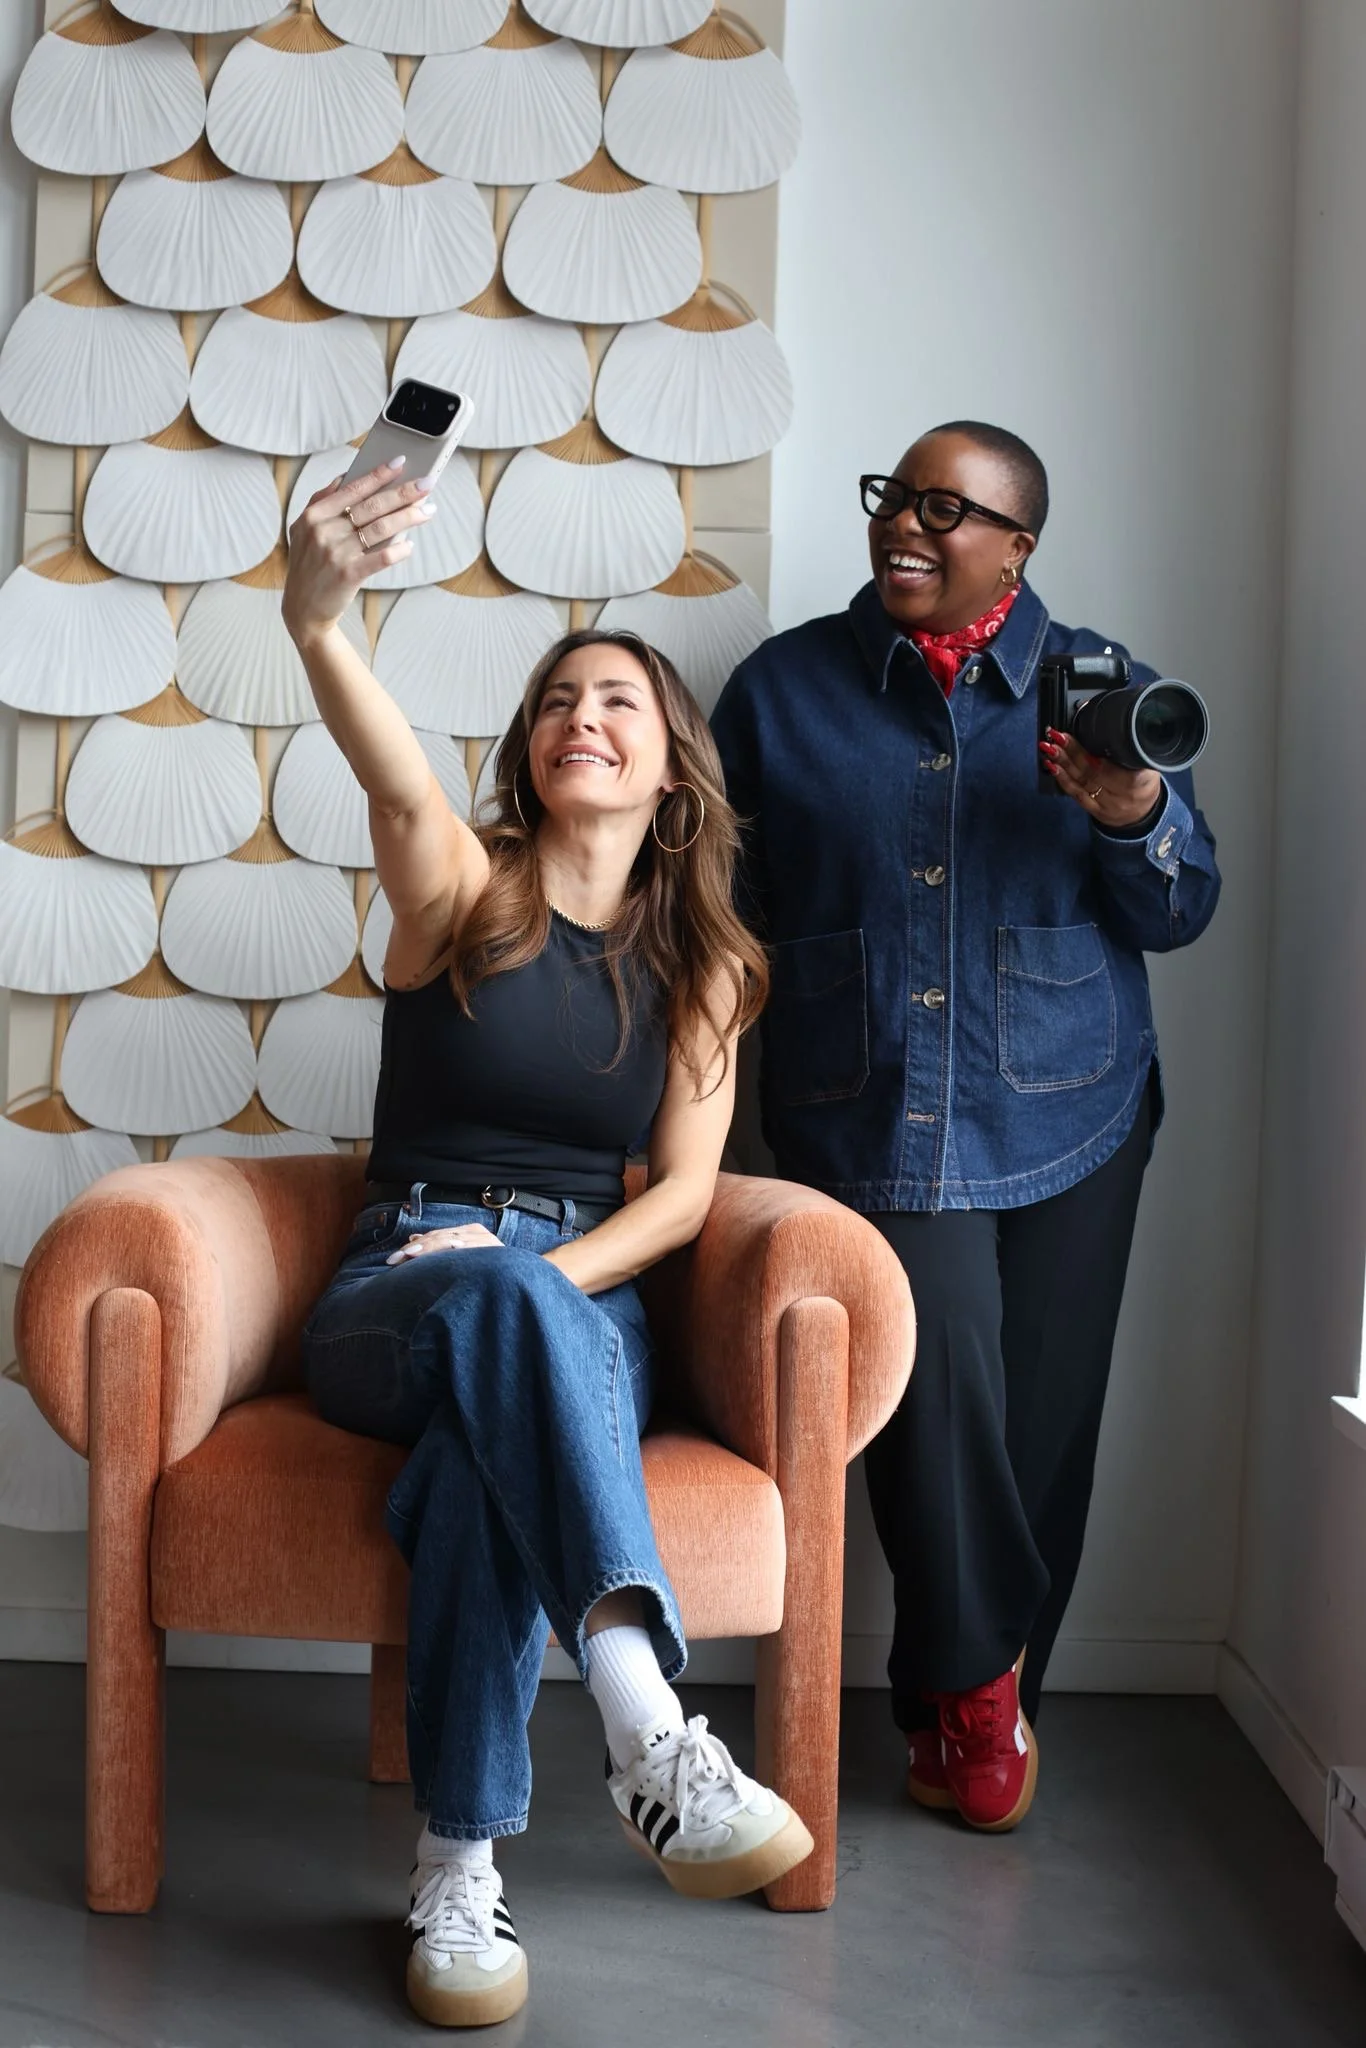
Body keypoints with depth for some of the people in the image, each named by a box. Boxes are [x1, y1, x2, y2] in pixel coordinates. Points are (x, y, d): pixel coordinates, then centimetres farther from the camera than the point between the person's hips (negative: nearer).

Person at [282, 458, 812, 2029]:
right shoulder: (465, 890, 2)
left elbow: (684, 1189, 6)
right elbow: (397, 788, -23)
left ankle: (461, 1866, -33)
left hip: (581, 1298, 2)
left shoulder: (702, 967, 11)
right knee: (492, 1292, -40)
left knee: (493, 1440, -37)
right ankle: (649, 1733, -53)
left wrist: (545, 1285, -14)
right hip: (393, 1293, -2)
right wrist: (314, 623, -46)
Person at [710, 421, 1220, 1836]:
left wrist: (1135, 817, -16)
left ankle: (963, 1692, 28)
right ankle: (980, 1682, 6)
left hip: (1064, 1126, 2)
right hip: (866, 1120, -1)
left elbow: (1182, 914, 5)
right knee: (940, 1356, -19)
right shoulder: (782, 688, 7)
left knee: (1036, 1424, 5)